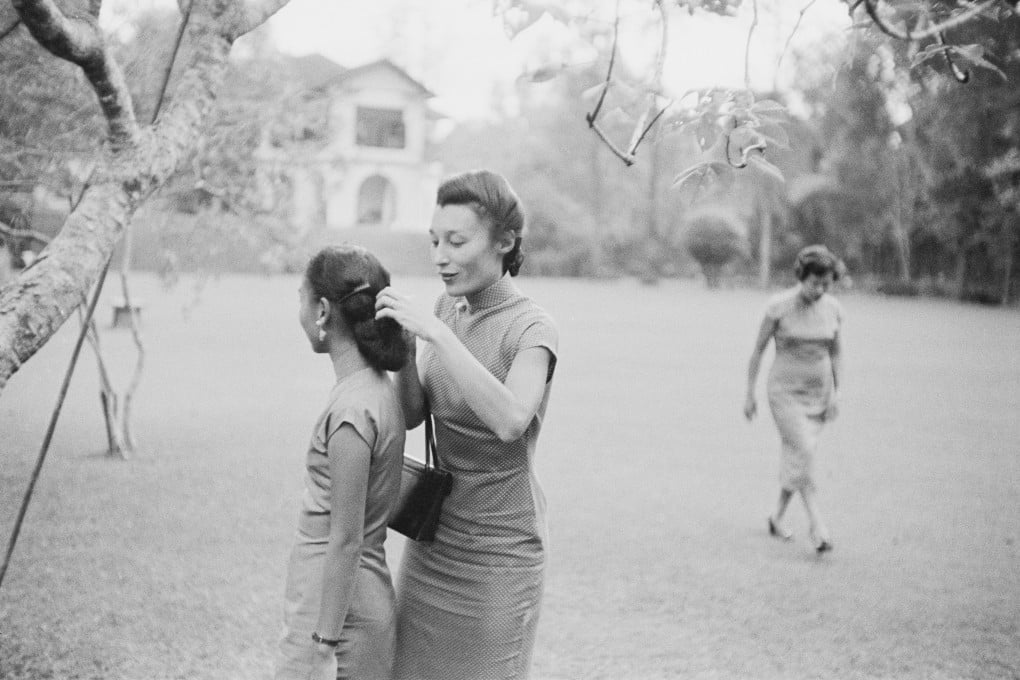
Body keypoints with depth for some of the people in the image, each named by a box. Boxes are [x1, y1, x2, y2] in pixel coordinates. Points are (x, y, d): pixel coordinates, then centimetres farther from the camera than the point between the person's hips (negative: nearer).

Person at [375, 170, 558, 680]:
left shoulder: (532, 328, -17)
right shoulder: (448, 307, 3)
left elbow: (510, 420, -36)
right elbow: (411, 414, 2)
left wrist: (433, 331, -34)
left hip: (498, 551, -6)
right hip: (434, 536, 6)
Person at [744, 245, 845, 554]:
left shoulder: (833, 308, -4)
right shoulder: (778, 306, -16)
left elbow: (836, 351, 8)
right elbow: (757, 349, -7)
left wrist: (836, 395, 0)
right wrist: (749, 395, -5)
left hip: (817, 392, 4)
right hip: (785, 392, -4)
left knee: (796, 458, 9)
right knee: (804, 454, -18)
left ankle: (778, 517, 29)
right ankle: (818, 525, -15)